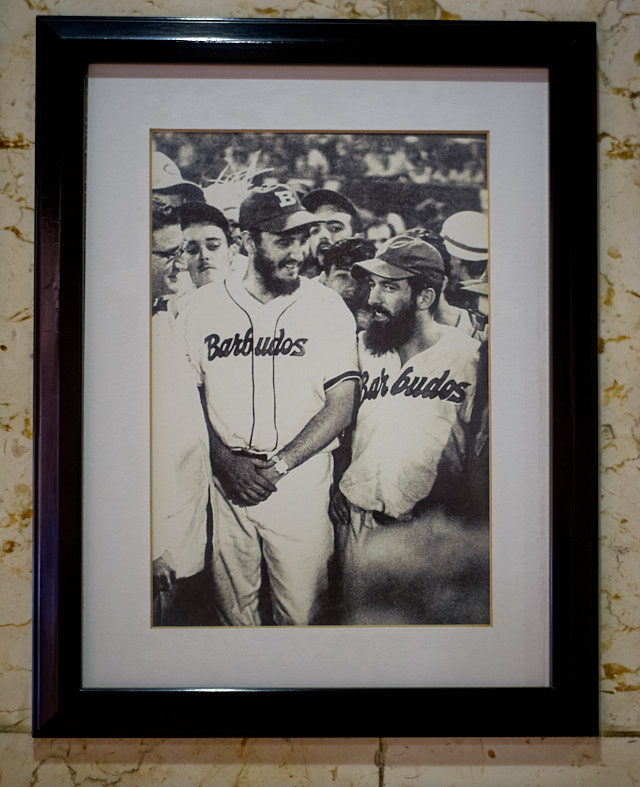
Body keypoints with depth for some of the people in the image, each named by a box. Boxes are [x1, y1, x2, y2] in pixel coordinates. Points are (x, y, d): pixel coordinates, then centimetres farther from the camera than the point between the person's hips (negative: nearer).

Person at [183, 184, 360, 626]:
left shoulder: (327, 306, 0)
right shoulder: (205, 304, 3)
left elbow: (341, 405, -3)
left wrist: (277, 465, -12)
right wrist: (227, 461, -9)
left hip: (301, 479, -1)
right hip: (224, 478, 1)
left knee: (300, 611, 3)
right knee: (234, 607, 11)